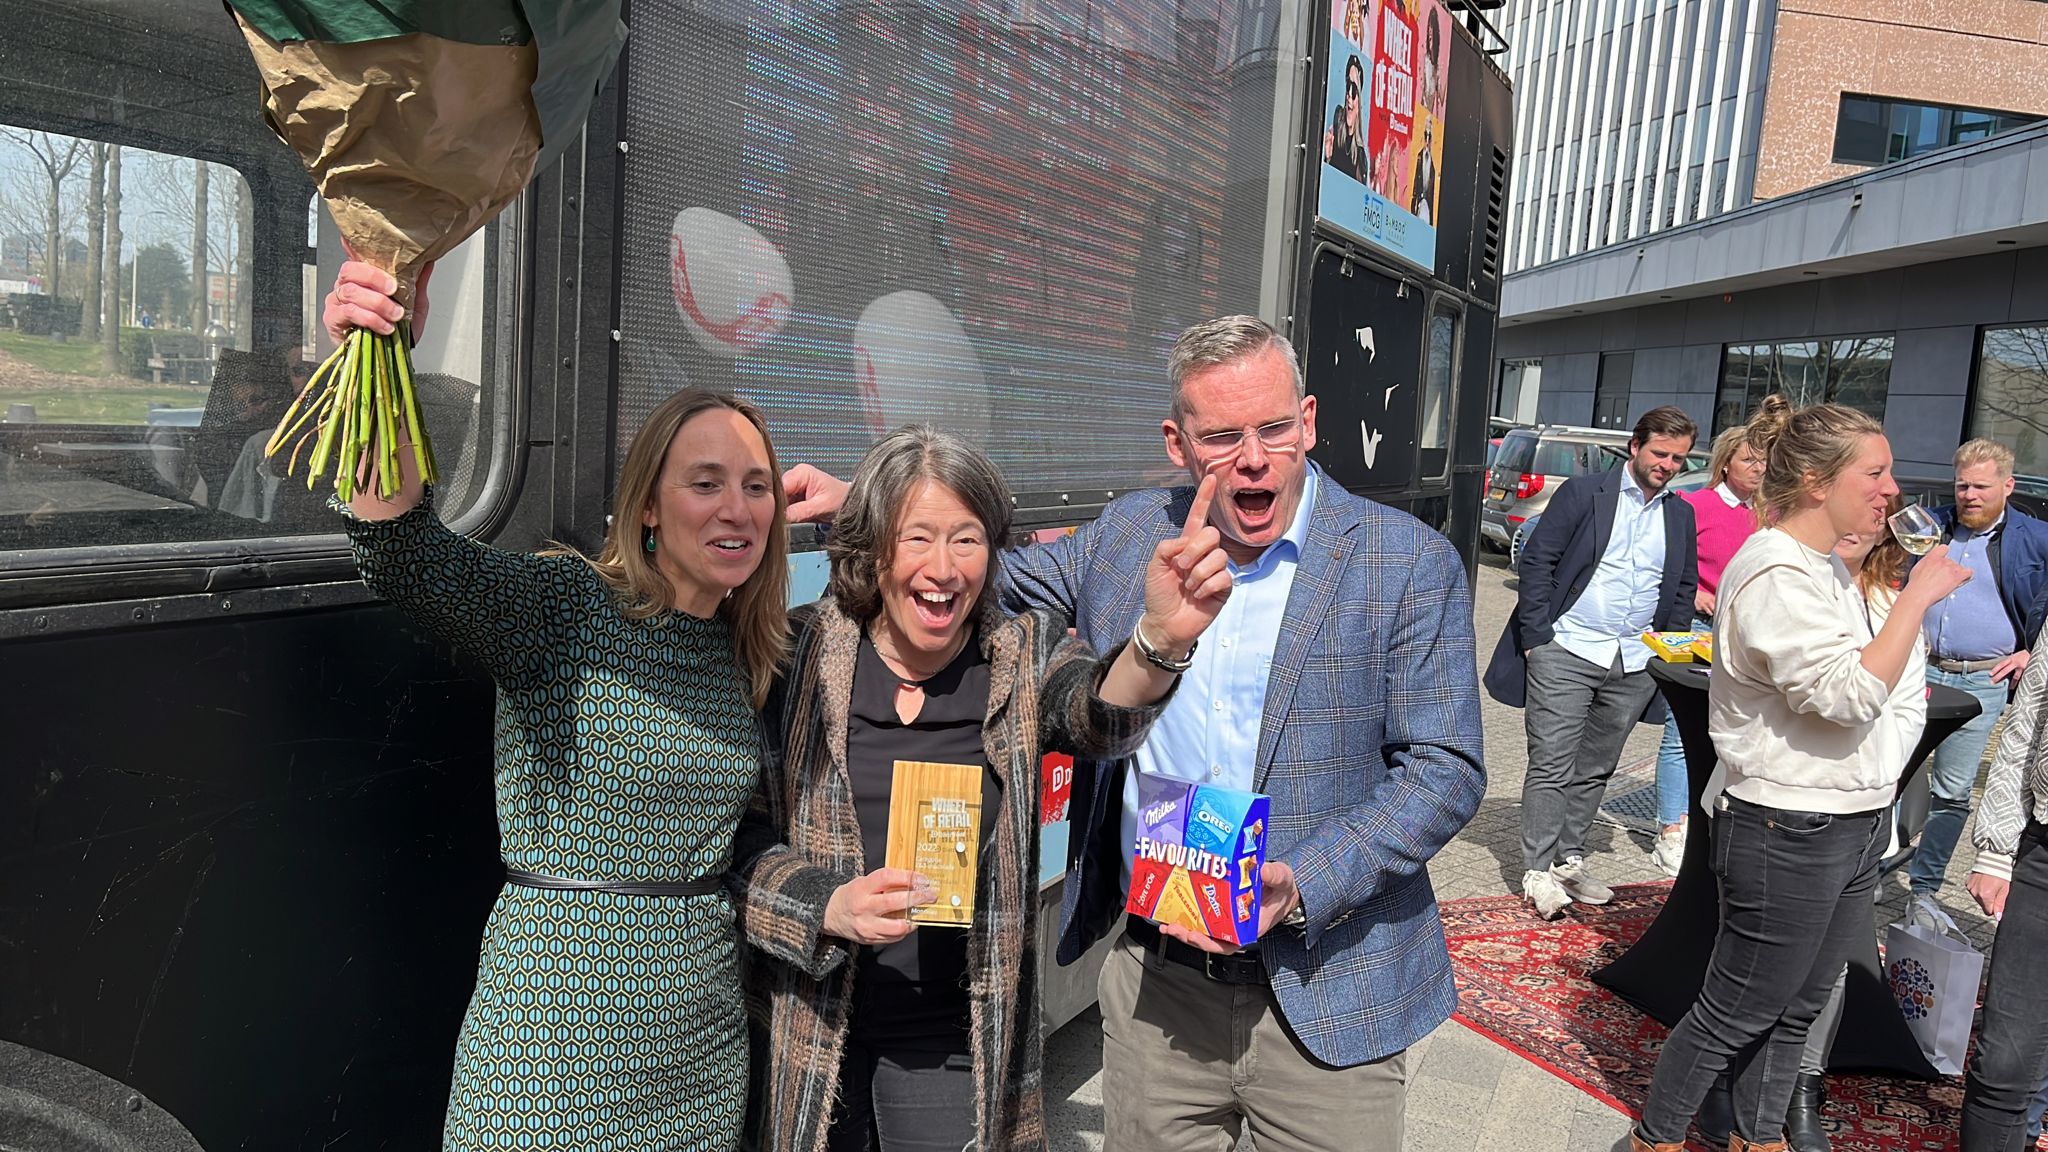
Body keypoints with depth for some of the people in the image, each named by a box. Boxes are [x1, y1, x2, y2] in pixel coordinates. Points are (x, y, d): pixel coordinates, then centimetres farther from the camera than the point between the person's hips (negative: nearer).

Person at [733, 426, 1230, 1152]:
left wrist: (1160, 641, -47)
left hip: (955, 1039, 0)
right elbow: (745, 837, -2)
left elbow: (1097, 714, -26)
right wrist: (828, 907, -21)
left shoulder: (1024, 657, -4)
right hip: (810, 1029, 0)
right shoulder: (805, 657, -6)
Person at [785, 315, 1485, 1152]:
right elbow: (999, 580, 16)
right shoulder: (1127, 534, 1)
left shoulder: (1410, 565, -9)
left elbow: (1446, 768, -9)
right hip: (1154, 981, 3)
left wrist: (1304, 886, -20)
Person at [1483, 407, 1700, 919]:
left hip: (1634, 665, 5)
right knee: (1552, 767, -4)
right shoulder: (1584, 492, -2)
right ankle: (1539, 872, 2)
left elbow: (1683, 589, 20)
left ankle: (1569, 861, 24)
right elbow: (1537, 560, -5)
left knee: (1595, 770, 12)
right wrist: (1536, 638, -10)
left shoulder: (1680, 515, 13)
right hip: (1567, 652, -5)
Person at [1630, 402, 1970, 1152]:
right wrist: (1917, 594, -20)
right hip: (1788, 833, -9)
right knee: (1735, 1016, 4)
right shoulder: (1774, 574, -20)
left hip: (1852, 827, 9)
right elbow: (1849, 694, -27)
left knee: (1797, 1011, 19)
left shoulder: (1826, 568, 12)